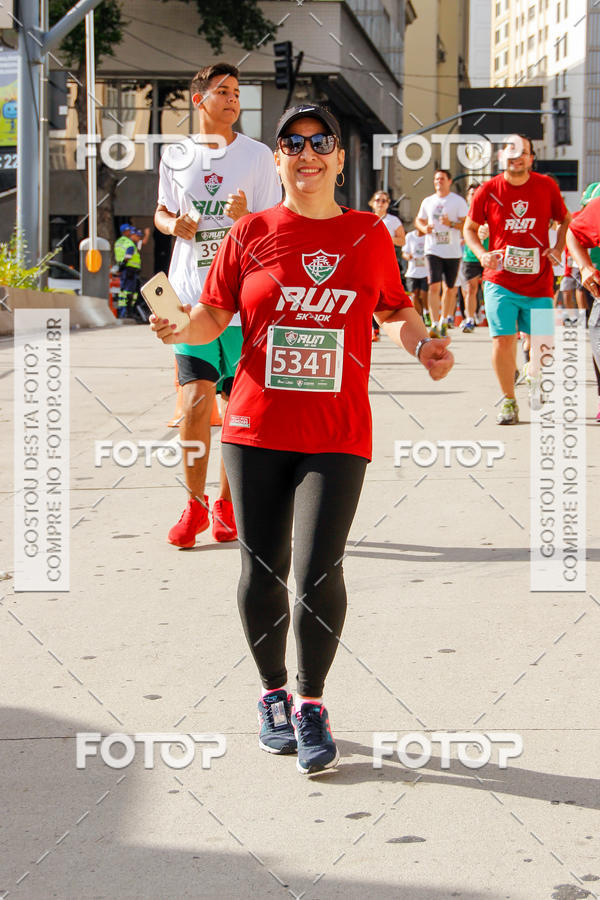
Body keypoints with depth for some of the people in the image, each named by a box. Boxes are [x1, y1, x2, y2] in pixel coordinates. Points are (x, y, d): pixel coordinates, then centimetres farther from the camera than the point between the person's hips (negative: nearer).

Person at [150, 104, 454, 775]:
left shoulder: (367, 234, 6)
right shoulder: (251, 234, 4)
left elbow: (394, 310, 18)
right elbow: (214, 314, 6)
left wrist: (421, 344, -1)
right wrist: (178, 329, -15)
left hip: (337, 433, -1)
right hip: (257, 428, 1)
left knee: (319, 573, -11)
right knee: (263, 570, 4)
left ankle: (312, 705, 9)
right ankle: (273, 695, 27)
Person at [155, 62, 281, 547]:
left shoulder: (258, 155, 2)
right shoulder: (176, 157, 8)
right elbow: (162, 212, 22)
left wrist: (245, 217, -19)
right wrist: (174, 225, -1)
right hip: (191, 294, 1)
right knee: (196, 399, -9)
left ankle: (226, 505, 18)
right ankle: (195, 504, 5)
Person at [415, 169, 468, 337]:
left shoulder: (458, 201, 0)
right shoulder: (428, 202, 10)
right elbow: (419, 220, 23)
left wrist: (451, 224, -22)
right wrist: (424, 228, 0)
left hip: (453, 252, -1)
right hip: (433, 250, 1)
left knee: (450, 288, 9)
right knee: (434, 286, -14)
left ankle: (444, 320, 27)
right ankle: (435, 325, -19)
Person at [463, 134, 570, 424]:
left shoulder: (547, 187, 0)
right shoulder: (488, 190, -3)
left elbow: (565, 220, 14)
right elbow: (470, 228, 9)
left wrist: (558, 249, -3)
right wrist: (482, 254, -8)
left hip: (538, 281, 1)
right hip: (500, 281, -1)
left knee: (541, 341, 4)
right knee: (502, 340, -7)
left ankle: (533, 378, 38)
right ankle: (508, 401, 11)